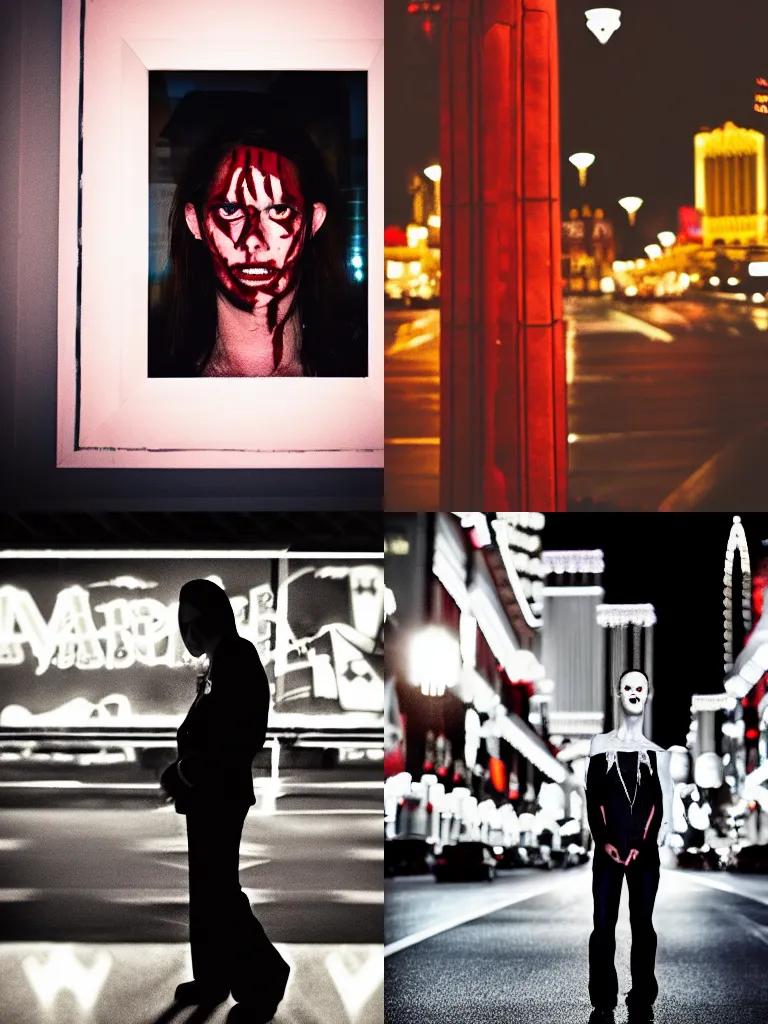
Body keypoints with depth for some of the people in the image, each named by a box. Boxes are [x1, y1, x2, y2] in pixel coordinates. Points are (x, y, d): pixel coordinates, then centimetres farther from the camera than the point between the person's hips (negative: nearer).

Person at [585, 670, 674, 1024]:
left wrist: (644, 845, -9)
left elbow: (661, 804, 3)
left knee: (642, 924, 0)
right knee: (603, 925, -4)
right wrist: (604, 841, -8)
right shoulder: (601, 745, 8)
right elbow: (593, 799, 3)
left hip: (645, 850, 0)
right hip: (607, 848, 0)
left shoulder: (656, 751, 8)